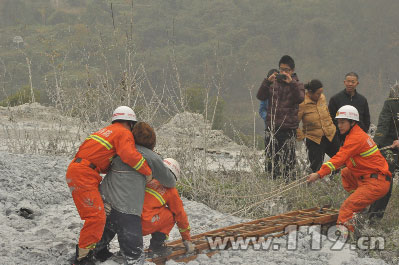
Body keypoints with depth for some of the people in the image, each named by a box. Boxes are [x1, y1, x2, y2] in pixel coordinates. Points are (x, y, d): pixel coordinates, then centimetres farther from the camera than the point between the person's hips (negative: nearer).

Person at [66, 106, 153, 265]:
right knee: (96, 216, -13)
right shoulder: (124, 133, -1)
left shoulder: (107, 131, 27)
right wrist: (147, 172, -7)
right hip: (83, 174, -10)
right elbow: (130, 155, -18)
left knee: (99, 213, 18)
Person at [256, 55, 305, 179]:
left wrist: (291, 83, -21)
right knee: (270, 156, 3)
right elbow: (260, 96, -1)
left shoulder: (297, 85, 6)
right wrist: (267, 81, -13)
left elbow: (300, 98, -14)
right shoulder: (273, 83, 12)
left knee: (287, 159, -5)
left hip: (288, 128, -2)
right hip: (272, 127, 3)